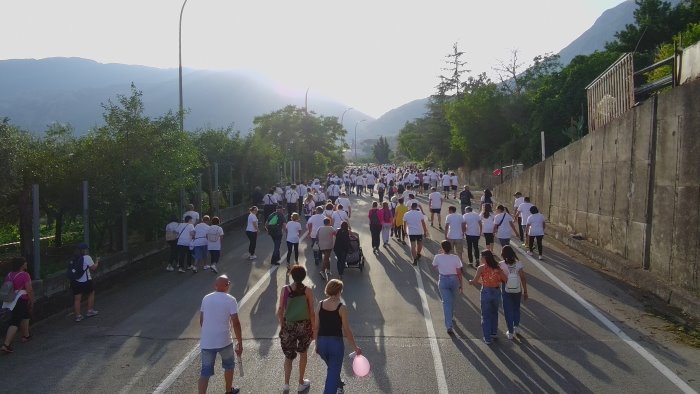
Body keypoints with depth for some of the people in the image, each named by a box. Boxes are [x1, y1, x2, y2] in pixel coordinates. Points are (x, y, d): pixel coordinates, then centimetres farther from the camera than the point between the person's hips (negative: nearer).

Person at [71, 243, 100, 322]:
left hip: (75, 281, 5)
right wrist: (97, 261, 8)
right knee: (91, 294, 19)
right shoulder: (87, 258, -12)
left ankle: (78, 316, 9)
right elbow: (93, 268, -10)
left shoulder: (74, 258, 5)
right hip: (85, 281, -4)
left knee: (77, 299, 7)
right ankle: (90, 311, 24)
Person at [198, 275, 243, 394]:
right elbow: (235, 323, -13)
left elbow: (201, 321, 12)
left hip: (206, 342, 3)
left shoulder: (206, 298, 5)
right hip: (224, 341, -3)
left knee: (205, 372, 7)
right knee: (229, 365, 22)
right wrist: (240, 342, -5)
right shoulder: (230, 300, -10)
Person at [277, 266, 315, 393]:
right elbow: (312, 313, -7)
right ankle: (301, 383, 30)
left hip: (288, 326, 0)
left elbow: (280, 310, -5)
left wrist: (282, 326, 9)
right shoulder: (308, 291, -11)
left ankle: (286, 384, 10)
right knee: (302, 354, 21)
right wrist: (313, 329, 5)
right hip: (304, 326, 0)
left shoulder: (285, 290, -9)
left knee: (288, 356, 17)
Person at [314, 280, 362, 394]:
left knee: (332, 368, 30)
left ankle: (338, 385, 55)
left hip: (322, 342, 5)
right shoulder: (341, 308, -14)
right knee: (333, 373, 5)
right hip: (336, 343, -5)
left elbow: (316, 327, 2)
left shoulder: (320, 305, -3)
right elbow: (347, 331, -11)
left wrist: (317, 344, 14)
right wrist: (355, 347, 0)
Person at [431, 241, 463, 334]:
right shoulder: (456, 258, -12)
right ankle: (450, 316, 46)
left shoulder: (438, 257, -14)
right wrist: (460, 285, 3)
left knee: (446, 302, 1)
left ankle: (449, 325, -7)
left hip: (443, 280, -2)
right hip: (454, 280, 2)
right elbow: (459, 273, -7)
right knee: (452, 299, 25)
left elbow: (434, 266, 7)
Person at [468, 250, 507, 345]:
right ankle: (494, 333, 35)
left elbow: (475, 282, -14)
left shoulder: (481, 268, -10)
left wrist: (470, 281, 7)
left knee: (486, 316, 9)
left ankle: (488, 338, 12)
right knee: (494, 313, 24)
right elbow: (506, 279, -4)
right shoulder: (497, 268, 0)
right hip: (497, 291, 4)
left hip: (486, 292, -4)